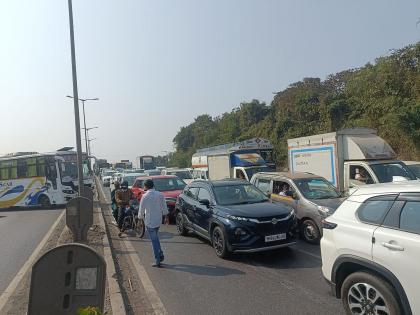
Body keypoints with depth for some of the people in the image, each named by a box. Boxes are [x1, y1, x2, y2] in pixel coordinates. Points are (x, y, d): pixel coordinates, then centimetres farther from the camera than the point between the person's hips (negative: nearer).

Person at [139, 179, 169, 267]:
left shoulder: (145, 196, -14)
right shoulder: (160, 195, -3)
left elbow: (141, 210, -8)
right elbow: (164, 208, 3)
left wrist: (140, 218, 11)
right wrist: (166, 217, 15)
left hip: (149, 222, -4)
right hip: (158, 220, 5)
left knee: (154, 241, 3)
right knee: (156, 238, 25)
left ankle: (158, 261, 7)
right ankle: (160, 255, 18)